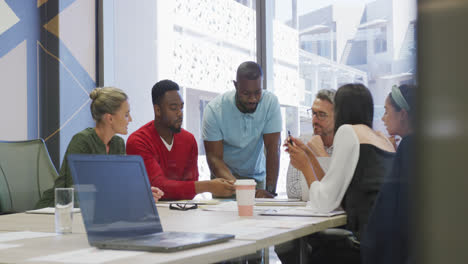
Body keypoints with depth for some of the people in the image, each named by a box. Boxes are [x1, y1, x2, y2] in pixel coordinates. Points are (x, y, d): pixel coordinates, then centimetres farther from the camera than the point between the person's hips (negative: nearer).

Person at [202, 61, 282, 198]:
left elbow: (273, 148, -18)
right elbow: (214, 158, -19)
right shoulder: (214, 110, -20)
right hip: (225, 176, -1)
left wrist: (270, 190, -29)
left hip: (257, 176, 1)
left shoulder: (271, 102, -16)